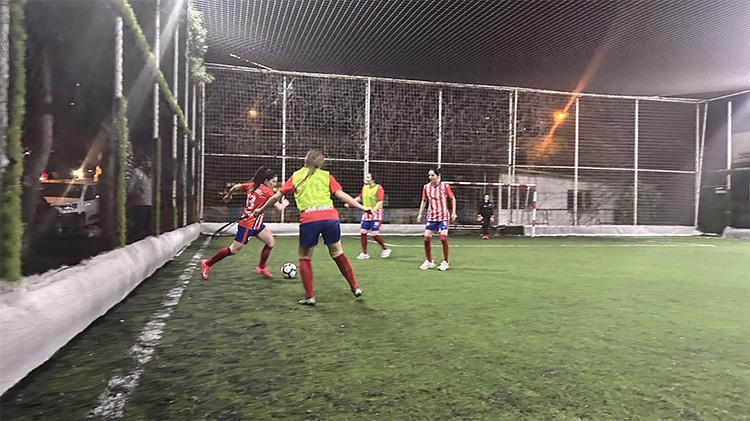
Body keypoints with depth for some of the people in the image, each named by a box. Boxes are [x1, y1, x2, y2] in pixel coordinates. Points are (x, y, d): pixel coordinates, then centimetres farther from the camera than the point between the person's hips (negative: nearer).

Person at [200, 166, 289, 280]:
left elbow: (235, 187, 8)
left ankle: (261, 268, 22)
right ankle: (207, 264, 12)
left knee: (271, 242, 12)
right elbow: (279, 208, -17)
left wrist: (228, 195, 26)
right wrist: (285, 203, 4)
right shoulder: (268, 192, -16)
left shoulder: (252, 185, 5)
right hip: (249, 224, -9)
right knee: (234, 249, 0)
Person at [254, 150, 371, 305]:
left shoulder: (296, 176, 16)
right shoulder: (326, 175, 15)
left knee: (305, 258, 16)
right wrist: (362, 207, 8)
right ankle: (355, 287, 27)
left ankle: (310, 297, 14)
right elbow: (341, 195, 6)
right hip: (330, 216, 2)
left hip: (309, 219, -1)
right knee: (337, 254, 21)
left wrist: (261, 209, 32)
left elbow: (277, 196, 19)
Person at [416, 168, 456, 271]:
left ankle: (445, 262, 5)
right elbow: (424, 201, 13)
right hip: (431, 217, 3)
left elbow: (452, 198, 4)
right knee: (426, 239, -2)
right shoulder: (426, 187, 2)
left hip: (443, 217, -3)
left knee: (443, 238, -12)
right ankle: (429, 262, 16)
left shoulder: (445, 186, -6)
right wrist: (420, 214, 7)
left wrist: (453, 212, -2)